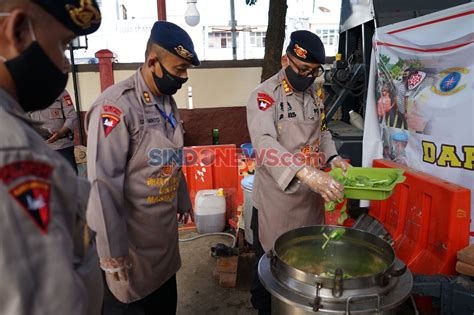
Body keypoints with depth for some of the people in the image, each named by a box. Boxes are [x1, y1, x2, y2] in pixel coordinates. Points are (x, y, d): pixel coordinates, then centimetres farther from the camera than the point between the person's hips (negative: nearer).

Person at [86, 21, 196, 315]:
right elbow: (103, 184, -24)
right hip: (131, 236, -7)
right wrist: (112, 250, -19)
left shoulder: (167, 101, 4)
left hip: (165, 228, 8)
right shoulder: (115, 106, -23)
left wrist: (183, 200, 18)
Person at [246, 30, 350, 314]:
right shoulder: (264, 96, -16)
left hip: (311, 195, 6)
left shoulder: (315, 95, 7)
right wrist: (306, 172, -43)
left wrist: (332, 157, -2)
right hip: (276, 198, -6)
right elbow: (264, 144, -31)